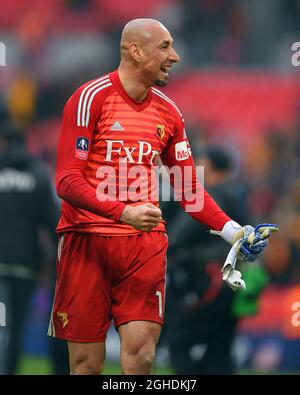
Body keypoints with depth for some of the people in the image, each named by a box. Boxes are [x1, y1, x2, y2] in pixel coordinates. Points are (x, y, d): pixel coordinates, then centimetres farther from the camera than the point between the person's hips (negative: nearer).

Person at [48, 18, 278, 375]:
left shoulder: (168, 112, 11)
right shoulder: (91, 98, -6)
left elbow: (188, 189, 17)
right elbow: (67, 181, -12)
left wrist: (231, 231, 3)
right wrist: (123, 213, -26)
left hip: (145, 243, 4)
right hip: (87, 240, -4)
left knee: (141, 355, -8)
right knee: (87, 364, -3)